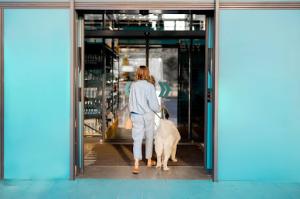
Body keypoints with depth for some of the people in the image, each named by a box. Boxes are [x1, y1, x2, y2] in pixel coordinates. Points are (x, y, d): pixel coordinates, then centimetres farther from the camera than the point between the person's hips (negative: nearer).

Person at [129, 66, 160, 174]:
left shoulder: (133, 85, -3)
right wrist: (158, 109, 8)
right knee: (149, 138, 16)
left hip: (136, 115, 2)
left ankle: (136, 165, -10)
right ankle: (149, 161, 31)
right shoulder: (150, 86, -12)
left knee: (137, 139, 0)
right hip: (148, 115, -2)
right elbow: (153, 104, -12)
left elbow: (131, 101, 3)